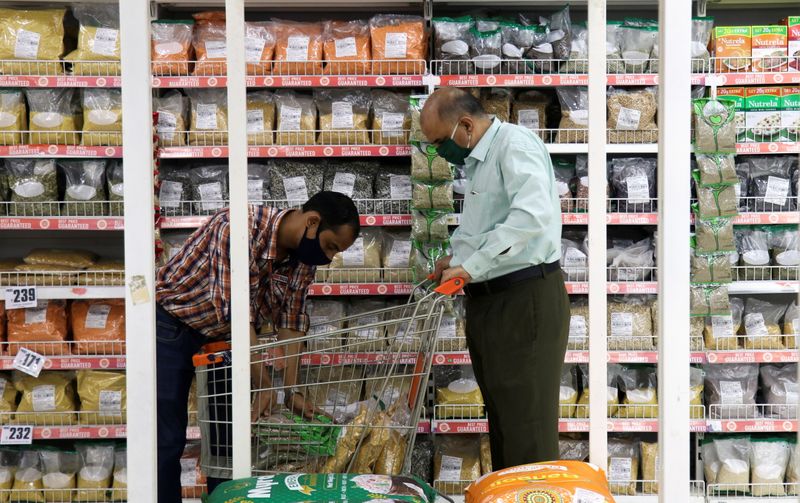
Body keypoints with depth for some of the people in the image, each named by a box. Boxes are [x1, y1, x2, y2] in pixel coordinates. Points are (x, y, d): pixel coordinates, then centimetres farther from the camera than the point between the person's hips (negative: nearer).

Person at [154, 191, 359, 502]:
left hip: (223, 337, 7)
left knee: (229, 435, 5)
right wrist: (263, 387, -30)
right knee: (168, 439, -8)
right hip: (172, 327, -7)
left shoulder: (305, 257, -9)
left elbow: (290, 321, -5)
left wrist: (291, 391, -11)